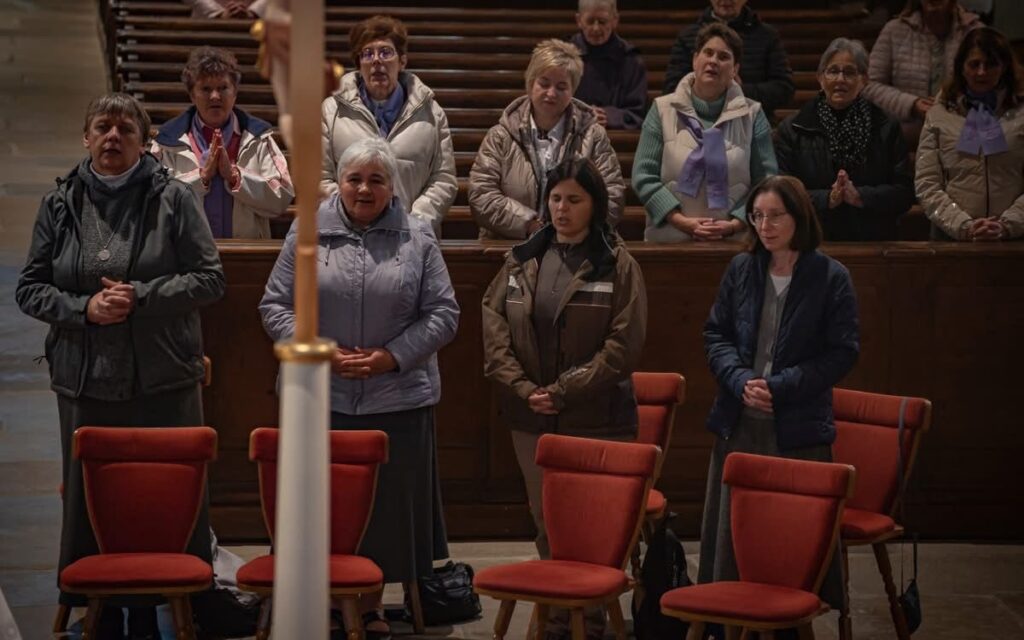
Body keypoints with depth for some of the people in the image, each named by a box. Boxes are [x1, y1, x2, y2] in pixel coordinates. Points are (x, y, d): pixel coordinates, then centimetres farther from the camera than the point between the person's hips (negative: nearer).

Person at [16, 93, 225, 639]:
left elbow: (209, 278, -2)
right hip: (86, 384, 2)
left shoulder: (173, 200, 0)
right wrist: (83, 308, -10)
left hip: (164, 382, -2)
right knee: (89, 499, 5)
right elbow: (29, 288, 8)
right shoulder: (59, 205, 6)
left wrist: (141, 297, -14)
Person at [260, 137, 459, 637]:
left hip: (397, 399, 0)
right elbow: (275, 306, 4)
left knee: (387, 502, 6)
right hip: (320, 396, 0)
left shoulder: (418, 239, 3)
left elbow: (442, 314, 2)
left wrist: (392, 356, -10)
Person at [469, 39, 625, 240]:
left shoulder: (593, 136, 12)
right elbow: (480, 196, 1)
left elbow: (613, 198, 6)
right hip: (509, 245, 0)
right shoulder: (501, 136, 10)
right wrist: (530, 224, -10)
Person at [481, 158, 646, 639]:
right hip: (532, 418, 4)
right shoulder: (522, 260, 8)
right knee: (546, 521, 10)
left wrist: (565, 390, -14)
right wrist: (521, 387, -9)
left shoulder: (617, 265, -5)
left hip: (597, 418, -4)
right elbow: (493, 324, 4)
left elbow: (624, 343, -11)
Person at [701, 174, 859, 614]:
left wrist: (779, 387, -15)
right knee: (731, 532, 7)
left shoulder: (831, 278, -4)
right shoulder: (741, 269, 7)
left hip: (797, 429, -3)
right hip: (738, 424, 4)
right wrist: (741, 381, -10)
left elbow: (842, 352, -6)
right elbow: (716, 334, 9)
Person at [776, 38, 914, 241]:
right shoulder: (792, 129, 10)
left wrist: (860, 196, -10)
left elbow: (905, 193, 5)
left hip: (872, 242, 0)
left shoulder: (886, 129, 12)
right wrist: (827, 199, -12)